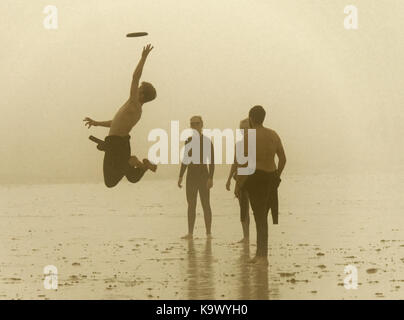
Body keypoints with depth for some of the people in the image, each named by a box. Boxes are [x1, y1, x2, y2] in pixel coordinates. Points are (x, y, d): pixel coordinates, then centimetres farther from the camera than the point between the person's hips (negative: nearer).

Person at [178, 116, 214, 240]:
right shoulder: (189, 141, 10)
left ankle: (209, 233, -2)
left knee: (206, 204, -5)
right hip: (191, 176, 5)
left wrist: (210, 178, -17)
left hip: (203, 175, -5)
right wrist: (181, 177, 13)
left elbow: (212, 161, -9)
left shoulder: (207, 141, -7)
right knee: (191, 205, 6)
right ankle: (190, 233, 8)